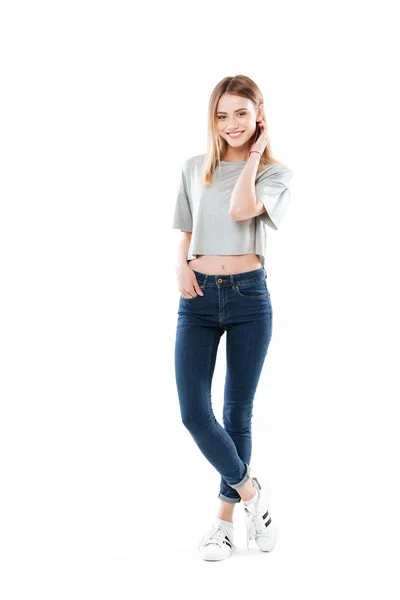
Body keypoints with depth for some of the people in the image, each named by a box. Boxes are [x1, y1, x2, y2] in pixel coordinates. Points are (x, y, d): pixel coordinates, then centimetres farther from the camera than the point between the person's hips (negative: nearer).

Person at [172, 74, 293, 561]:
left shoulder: (275, 174, 2)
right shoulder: (194, 170, 10)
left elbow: (240, 209, -18)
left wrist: (254, 154, -8)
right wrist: (181, 265, -3)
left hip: (249, 296, -2)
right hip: (198, 299, 2)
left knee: (238, 411, 6)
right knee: (194, 412, -7)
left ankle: (226, 517, 21)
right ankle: (249, 492, 15)